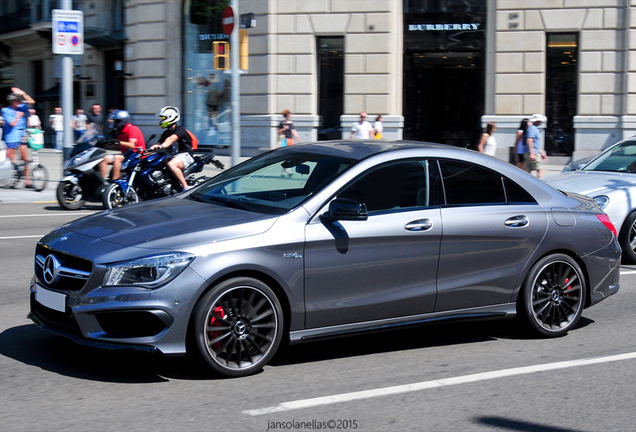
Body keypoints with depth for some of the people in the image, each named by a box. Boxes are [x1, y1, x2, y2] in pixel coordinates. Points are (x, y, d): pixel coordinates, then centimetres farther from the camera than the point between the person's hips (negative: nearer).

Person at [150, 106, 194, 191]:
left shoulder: (180, 129, -10)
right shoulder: (166, 133, 18)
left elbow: (171, 139, -29)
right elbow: (159, 143, 14)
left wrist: (162, 146, -48)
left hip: (185, 155, -9)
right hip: (174, 156, 9)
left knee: (171, 164, -39)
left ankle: (186, 187, -37)